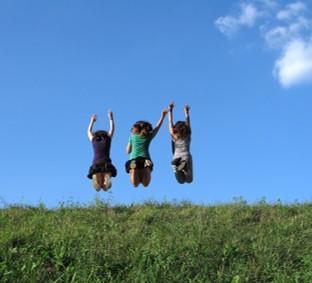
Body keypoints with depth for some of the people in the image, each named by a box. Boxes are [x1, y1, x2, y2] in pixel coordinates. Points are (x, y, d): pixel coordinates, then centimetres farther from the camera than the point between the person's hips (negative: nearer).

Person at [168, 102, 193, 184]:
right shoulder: (187, 136, 12)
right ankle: (184, 167, -28)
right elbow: (188, 123, 25)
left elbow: (170, 122, 17)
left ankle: (178, 169, -32)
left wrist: (170, 110, 24)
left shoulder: (174, 136, 11)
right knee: (189, 180, 1)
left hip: (176, 158, 1)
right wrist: (186, 113, 37)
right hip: (186, 156, -1)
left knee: (181, 181, 0)